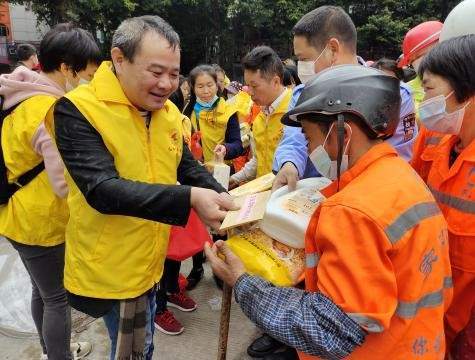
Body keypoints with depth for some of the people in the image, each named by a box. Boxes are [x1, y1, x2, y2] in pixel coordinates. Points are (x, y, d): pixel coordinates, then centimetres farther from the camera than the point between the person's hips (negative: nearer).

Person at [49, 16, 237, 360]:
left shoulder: (168, 111, 1)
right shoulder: (77, 110, -21)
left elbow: (188, 166, 7)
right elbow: (103, 190, -30)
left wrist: (220, 195, -13)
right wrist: (190, 198, -39)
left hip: (149, 260, 6)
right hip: (109, 266, -6)